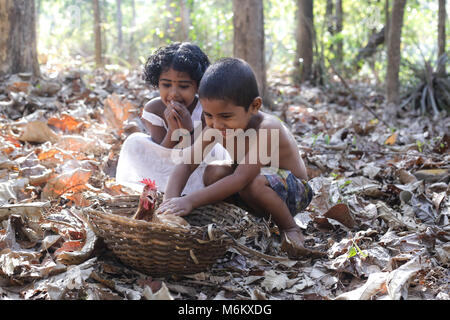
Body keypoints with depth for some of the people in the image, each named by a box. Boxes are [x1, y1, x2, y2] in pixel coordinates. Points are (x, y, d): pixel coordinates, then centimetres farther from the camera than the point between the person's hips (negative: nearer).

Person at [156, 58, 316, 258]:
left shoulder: (266, 129, -33)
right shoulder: (214, 128, -12)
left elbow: (240, 179, -41)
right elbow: (186, 165, -16)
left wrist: (190, 201, -47)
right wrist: (171, 201, -35)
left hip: (293, 191, -7)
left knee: (253, 183, -37)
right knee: (214, 173, -19)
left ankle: (290, 228, -10)